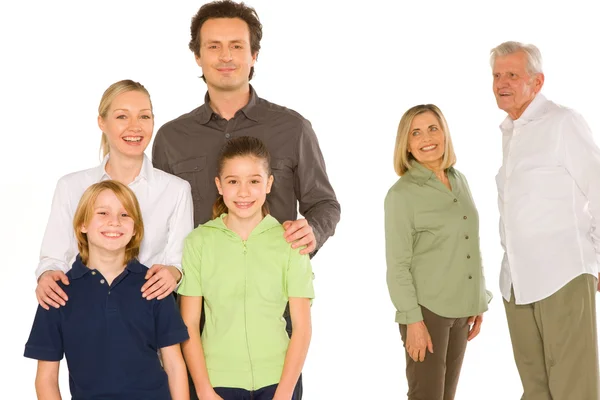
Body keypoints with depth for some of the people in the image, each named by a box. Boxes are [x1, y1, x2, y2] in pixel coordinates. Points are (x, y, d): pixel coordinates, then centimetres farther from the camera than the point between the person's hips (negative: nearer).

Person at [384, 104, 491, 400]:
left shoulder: (459, 181, 9)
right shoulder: (401, 194, -10)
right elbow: (398, 265, -12)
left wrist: (478, 302, 13)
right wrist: (412, 319, -16)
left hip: (461, 309, 6)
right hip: (427, 308, -6)